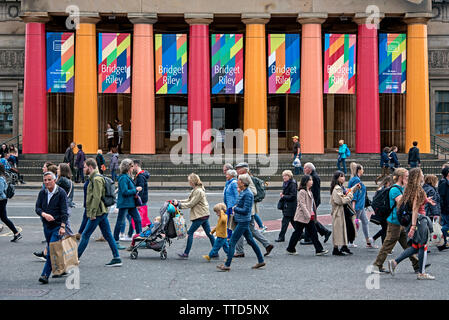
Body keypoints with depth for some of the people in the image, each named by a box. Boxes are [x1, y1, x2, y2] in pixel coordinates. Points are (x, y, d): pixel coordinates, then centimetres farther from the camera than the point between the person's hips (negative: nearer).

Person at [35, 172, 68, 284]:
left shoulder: (61, 193, -9)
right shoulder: (42, 193, 7)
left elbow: (64, 211, -12)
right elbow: (37, 208, 2)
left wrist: (62, 226, -20)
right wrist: (45, 215, -20)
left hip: (57, 226, -6)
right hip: (46, 226, 6)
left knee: (52, 250, -13)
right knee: (50, 249, 13)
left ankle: (45, 275, -15)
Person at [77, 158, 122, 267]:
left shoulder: (96, 179, -14)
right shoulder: (93, 178, 18)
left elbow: (97, 198, -20)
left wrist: (93, 213, -21)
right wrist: (91, 212, 21)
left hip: (97, 213, -10)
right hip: (102, 212, 10)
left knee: (85, 235, -3)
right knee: (107, 235, 7)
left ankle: (75, 258, 3)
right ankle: (117, 258, 7)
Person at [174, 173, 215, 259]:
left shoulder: (198, 191, -18)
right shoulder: (195, 190, 13)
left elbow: (190, 204, -17)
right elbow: (189, 200, 16)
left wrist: (179, 204, -10)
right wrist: (178, 201, 5)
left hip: (200, 216, -10)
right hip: (204, 215, 10)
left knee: (190, 233, -5)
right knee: (209, 233, 10)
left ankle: (186, 254, -1)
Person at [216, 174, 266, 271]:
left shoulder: (248, 194, -19)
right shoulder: (242, 192, 10)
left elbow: (245, 210, -22)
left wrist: (235, 209, -11)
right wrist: (235, 209, 4)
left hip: (243, 222, -10)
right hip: (241, 221, 10)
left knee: (232, 242, -7)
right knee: (250, 241, 16)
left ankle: (227, 265, -4)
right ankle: (261, 261, 23)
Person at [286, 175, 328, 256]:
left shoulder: (309, 191, 15)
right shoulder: (302, 192, -13)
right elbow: (302, 204, -19)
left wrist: (313, 214, 17)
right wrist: (307, 215, -24)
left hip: (310, 216, 8)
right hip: (302, 217, -8)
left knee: (314, 233, 3)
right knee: (297, 233, 2)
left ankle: (319, 250, 2)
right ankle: (290, 249, 14)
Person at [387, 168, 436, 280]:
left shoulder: (410, 189, 11)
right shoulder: (418, 190, -16)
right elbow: (415, 209, -21)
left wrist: (425, 200, 23)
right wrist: (413, 226, -24)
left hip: (418, 219, 9)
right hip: (420, 219, -9)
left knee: (415, 247, 13)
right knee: (423, 246, 0)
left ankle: (395, 262, 10)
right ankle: (422, 273, 6)